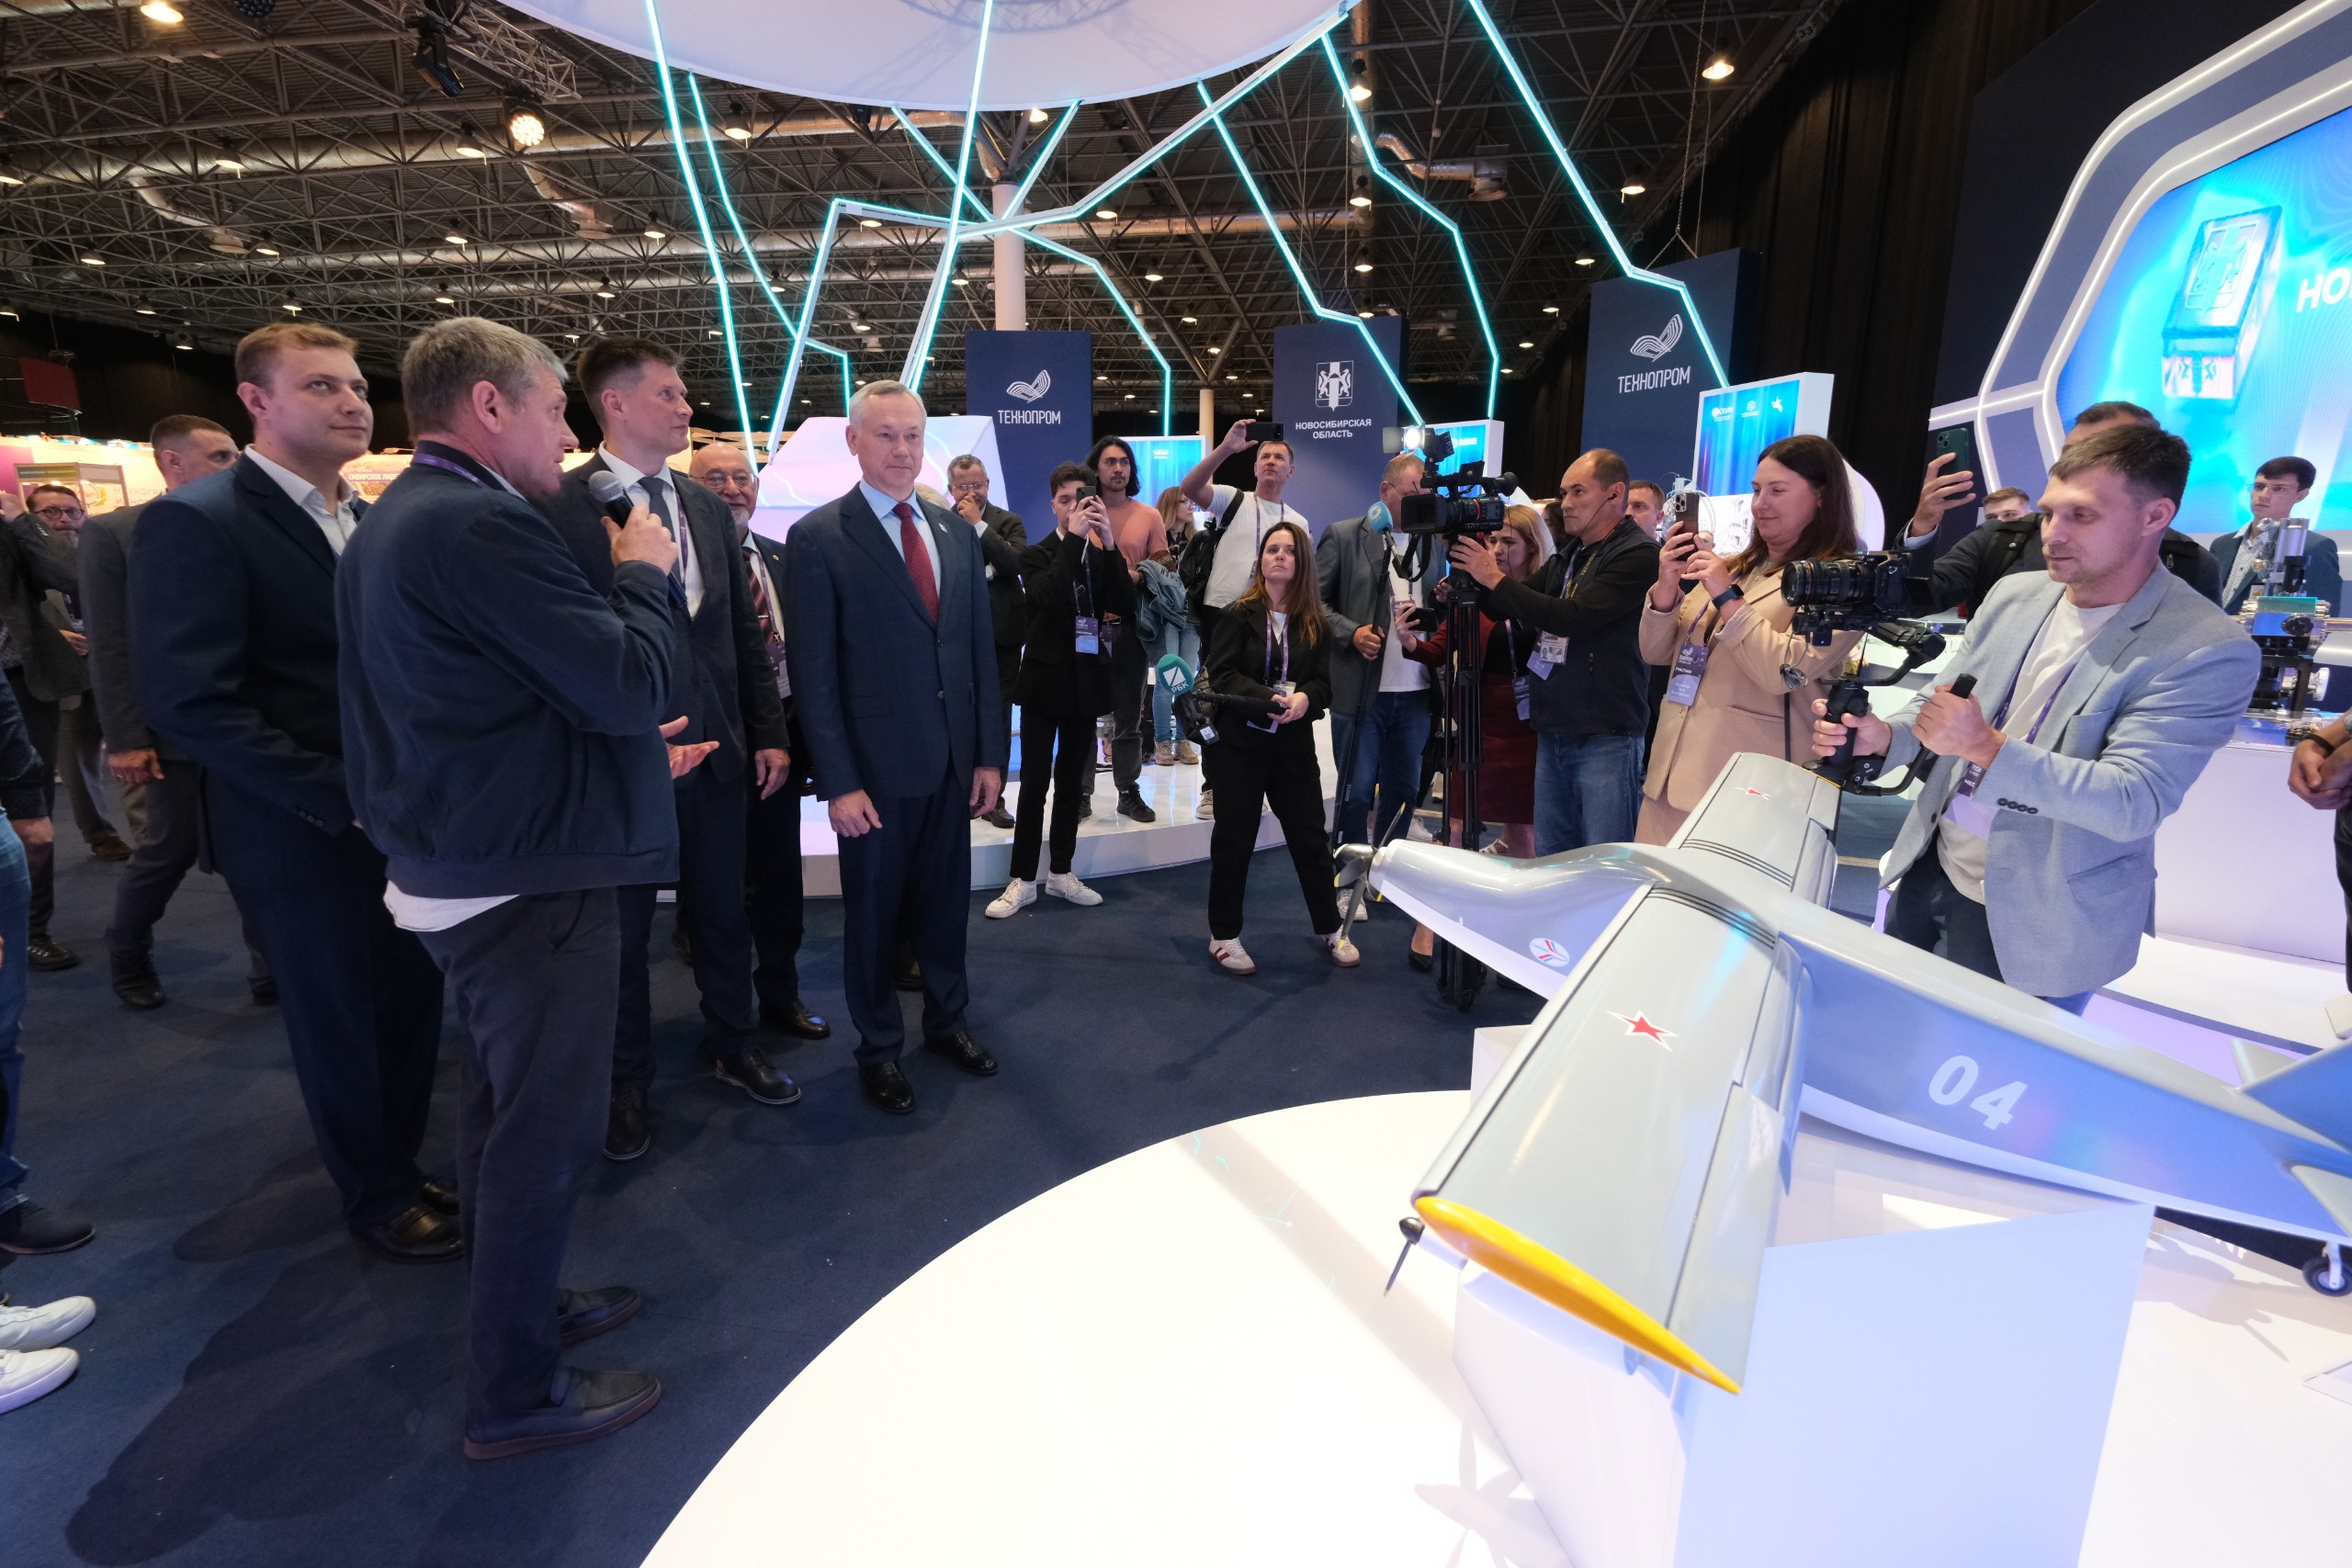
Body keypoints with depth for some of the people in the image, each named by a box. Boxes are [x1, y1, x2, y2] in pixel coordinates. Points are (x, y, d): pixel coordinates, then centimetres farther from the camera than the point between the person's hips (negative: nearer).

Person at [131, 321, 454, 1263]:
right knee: (338, 1023, 11)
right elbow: (189, 703, -18)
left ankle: (400, 1165, 37)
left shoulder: (376, 523, 8)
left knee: (411, 1005, 15)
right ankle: (377, 1196, 32)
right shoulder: (195, 521, -12)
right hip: (304, 834, -5)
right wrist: (343, 795, -19)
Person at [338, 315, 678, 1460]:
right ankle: (514, 1395, 20)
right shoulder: (482, 526, -21)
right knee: (546, 1129, 3)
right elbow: (633, 681, -23)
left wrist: (623, 753, 17)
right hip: (527, 881, -11)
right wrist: (643, 573, -6)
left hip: (461, 869, 11)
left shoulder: (392, 524, 12)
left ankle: (519, 1304, 42)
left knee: (502, 1106, 22)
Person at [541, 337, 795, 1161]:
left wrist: (768, 732, 7)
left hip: (716, 746, 5)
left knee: (724, 912, 17)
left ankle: (732, 1045, 37)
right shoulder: (562, 506, -10)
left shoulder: (709, 506, 8)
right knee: (622, 928, 12)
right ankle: (627, 1083, 31)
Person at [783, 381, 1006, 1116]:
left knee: (945, 901, 16)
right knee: (873, 912, 11)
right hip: (877, 766, -4)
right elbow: (814, 673, -9)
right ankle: (878, 1047, 30)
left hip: (954, 759, 4)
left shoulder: (957, 531, 8)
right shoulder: (817, 538, -7)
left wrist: (990, 753, 5)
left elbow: (981, 648, 9)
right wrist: (838, 782, -13)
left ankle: (947, 1020, 37)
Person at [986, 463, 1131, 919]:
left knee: (1070, 782, 11)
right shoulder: (1039, 555, -2)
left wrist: (1109, 543, -18)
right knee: (1035, 783, -1)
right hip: (1045, 679, -3)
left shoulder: (1103, 556, 6)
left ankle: (1060, 873, 21)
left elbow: (1127, 608, -11)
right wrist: (1074, 538, -23)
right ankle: (1023, 880, 7)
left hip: (1086, 681, 3)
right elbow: (1047, 599, -23)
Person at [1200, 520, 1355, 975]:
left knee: (1310, 836, 7)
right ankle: (1224, 935, 18)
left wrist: (1305, 698, -21)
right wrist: (1269, 699, -25)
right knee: (1234, 840, 4)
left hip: (1294, 746, 3)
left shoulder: (1315, 623, 7)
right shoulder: (1237, 614, -3)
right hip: (1239, 744, -3)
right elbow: (1221, 675, -11)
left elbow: (1323, 683, 2)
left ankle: (1329, 928, 25)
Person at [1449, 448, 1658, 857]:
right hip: (1554, 732, 7)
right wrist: (1478, 569, 0)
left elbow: (1570, 618, -19)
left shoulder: (1639, 555, -9)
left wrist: (1495, 578, -14)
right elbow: (1512, 610, 18)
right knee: (1550, 863, 12)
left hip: (1605, 737, -7)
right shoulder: (1568, 557, 15)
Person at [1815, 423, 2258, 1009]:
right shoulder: (2013, 593, 2)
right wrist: (1884, 737, -12)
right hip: (1928, 870, 6)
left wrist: (1987, 747, -34)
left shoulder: (2209, 650, -17)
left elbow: (2133, 804, -23)